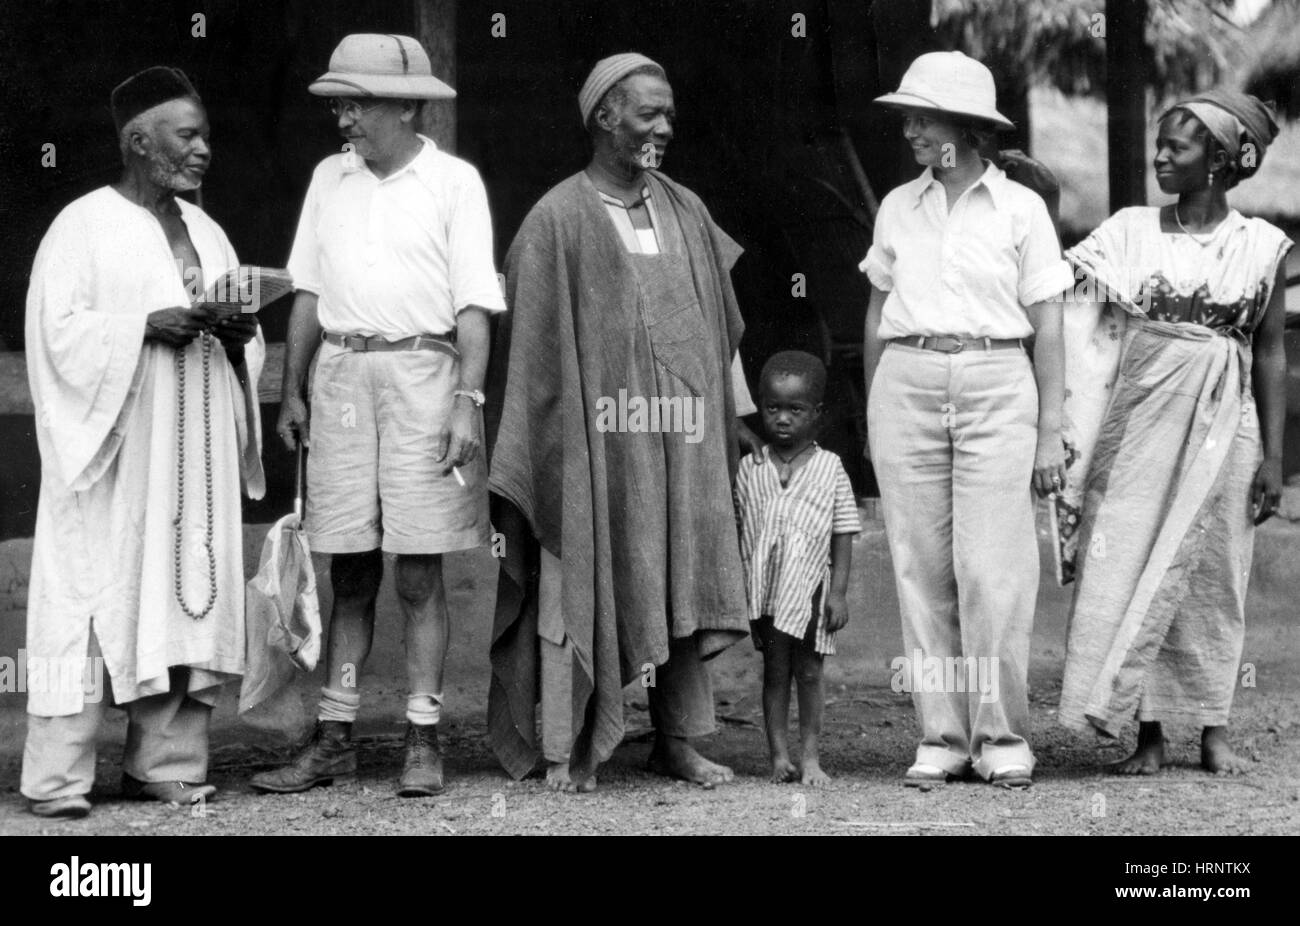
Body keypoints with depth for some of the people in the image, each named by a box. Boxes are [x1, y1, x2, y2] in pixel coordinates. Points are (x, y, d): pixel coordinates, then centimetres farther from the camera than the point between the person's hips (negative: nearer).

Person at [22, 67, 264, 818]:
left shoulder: (206, 233, 16)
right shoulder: (84, 226, -3)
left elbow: (248, 348, 20)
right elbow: (59, 330, -10)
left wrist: (237, 332, -3)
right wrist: (148, 325, -20)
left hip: (194, 454, 6)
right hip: (112, 446, -6)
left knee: (186, 596, 3)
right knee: (92, 598, -8)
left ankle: (167, 764, 8)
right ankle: (58, 777, -7)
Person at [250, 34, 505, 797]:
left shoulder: (453, 182, -1)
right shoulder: (330, 179, 12)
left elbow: (474, 305, -5)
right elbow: (309, 293, 15)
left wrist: (468, 402, -12)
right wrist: (293, 391, 11)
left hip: (421, 370, -4)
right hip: (340, 375, 4)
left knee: (419, 571, -1)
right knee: (349, 570, 6)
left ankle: (425, 739, 4)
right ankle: (336, 735, 11)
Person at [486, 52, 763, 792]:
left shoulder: (686, 212, 11)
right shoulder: (558, 221, -5)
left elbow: (719, 322, 17)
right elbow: (533, 342, -4)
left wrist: (738, 411, 15)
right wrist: (539, 447, -7)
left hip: (684, 437, 5)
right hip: (597, 434, -5)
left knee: (682, 583, 6)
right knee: (584, 583, 0)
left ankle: (677, 740, 15)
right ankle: (566, 748, 8)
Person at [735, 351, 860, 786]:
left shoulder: (830, 468, 0)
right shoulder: (749, 469, 4)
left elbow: (843, 534, 0)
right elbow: (736, 530, 7)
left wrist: (838, 591, -5)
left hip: (811, 586, -1)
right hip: (764, 587, 1)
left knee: (809, 671, 4)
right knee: (774, 671, 4)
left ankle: (811, 756, 10)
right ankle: (779, 755, 7)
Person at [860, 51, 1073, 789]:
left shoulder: (1020, 208, 2)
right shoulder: (899, 208, 11)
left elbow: (1048, 326, 3)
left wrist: (1051, 430, -1)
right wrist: (872, 415, 14)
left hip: (997, 388, -3)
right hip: (908, 386, 3)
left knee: (994, 571, -7)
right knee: (923, 571, 1)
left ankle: (1003, 737, 3)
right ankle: (941, 736, 7)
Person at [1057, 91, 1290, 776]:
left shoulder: (1262, 246, 2)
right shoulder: (1131, 230, 4)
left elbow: (1269, 352, 4)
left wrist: (1272, 455, 2)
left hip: (1222, 423, -1)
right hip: (1142, 416, 1)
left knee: (1210, 570, 4)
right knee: (1131, 564, -3)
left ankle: (1213, 731, 13)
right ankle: (1147, 734, 3)